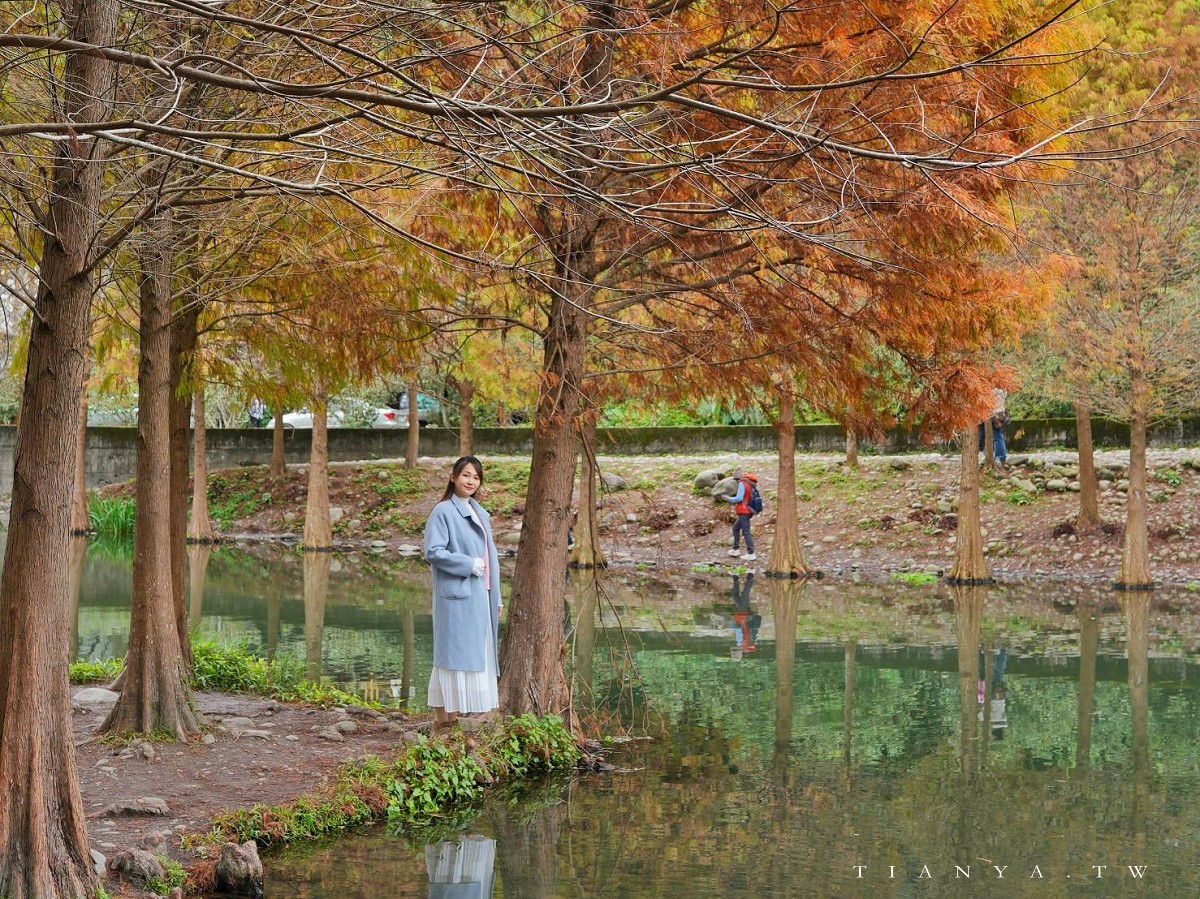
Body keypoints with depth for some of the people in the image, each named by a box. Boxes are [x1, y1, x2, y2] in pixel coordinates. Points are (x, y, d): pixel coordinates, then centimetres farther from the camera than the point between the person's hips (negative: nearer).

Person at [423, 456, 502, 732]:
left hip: (480, 596, 8)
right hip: (456, 597, -8)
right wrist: (469, 564, -15)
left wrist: (496, 598, 16)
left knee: (478, 655, 8)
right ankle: (446, 715, -4)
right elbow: (433, 552, -14)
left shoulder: (481, 514, 17)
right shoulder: (443, 511, -6)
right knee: (455, 654, -7)